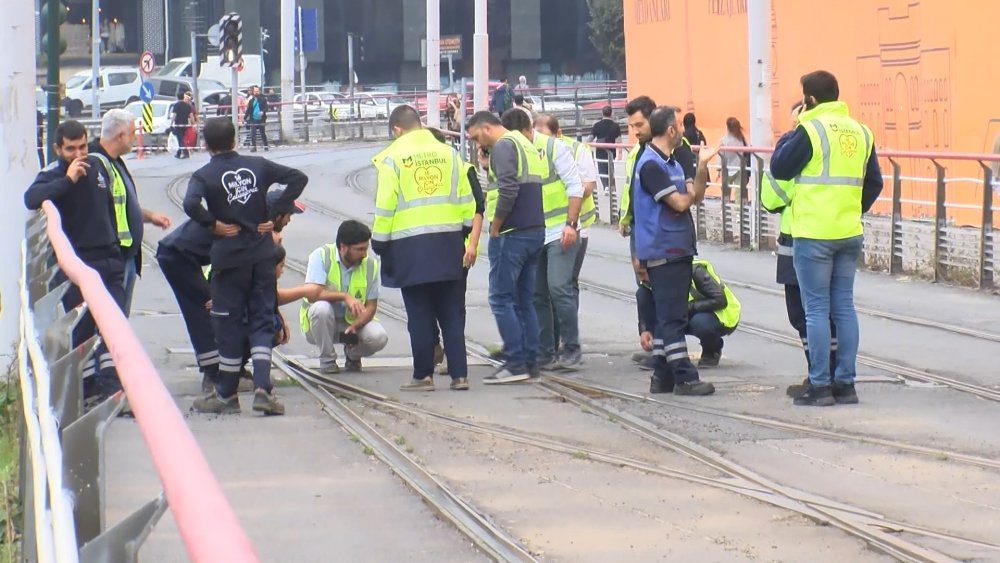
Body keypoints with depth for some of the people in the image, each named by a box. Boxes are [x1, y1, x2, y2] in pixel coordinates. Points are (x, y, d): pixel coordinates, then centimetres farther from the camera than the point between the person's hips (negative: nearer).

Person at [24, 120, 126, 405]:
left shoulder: (96, 167, 11)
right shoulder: (52, 175, -8)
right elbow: (31, 198, -30)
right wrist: (68, 179, -32)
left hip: (108, 259, 5)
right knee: (81, 329, 0)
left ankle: (111, 383, -3)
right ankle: (88, 388, 10)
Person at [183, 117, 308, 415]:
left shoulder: (204, 175, -7)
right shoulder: (257, 166, 4)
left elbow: (191, 204, -26)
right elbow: (298, 178, 4)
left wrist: (213, 223, -10)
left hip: (229, 258, -3)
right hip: (262, 255, 3)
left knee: (229, 325, 6)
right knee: (262, 322, 6)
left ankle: (226, 395, 13)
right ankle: (262, 388, -8)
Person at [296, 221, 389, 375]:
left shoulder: (371, 264, -8)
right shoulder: (321, 256, -17)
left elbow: (371, 306, -7)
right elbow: (312, 294, -28)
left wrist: (354, 326, -25)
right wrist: (345, 296, -36)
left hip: (355, 322, 2)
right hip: (324, 325, -2)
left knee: (379, 337, -27)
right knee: (321, 308, -36)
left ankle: (353, 355, 9)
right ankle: (327, 360, -13)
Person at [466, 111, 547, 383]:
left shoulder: (503, 146, -10)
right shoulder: (526, 144, 20)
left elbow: (508, 190, -22)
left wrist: (495, 226, -12)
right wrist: (488, 165, 15)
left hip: (512, 234, -9)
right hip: (535, 231, 9)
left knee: (501, 298, -5)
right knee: (524, 300, 12)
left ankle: (515, 363, -9)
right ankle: (530, 362, 12)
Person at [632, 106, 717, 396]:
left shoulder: (672, 163, 16)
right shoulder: (650, 165, -15)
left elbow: (696, 194, 9)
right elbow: (679, 203, -19)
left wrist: (702, 166, -5)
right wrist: (689, 193, 2)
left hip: (678, 249, 10)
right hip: (663, 250, -10)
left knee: (670, 316, 12)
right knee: (673, 317, -7)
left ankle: (663, 377, 16)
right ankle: (684, 378, -7)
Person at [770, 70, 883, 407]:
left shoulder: (810, 130, -12)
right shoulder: (860, 132, 9)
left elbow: (780, 168, -6)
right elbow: (874, 182, 14)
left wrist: (787, 138, 7)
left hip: (814, 234, -6)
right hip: (850, 234, 6)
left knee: (816, 309, -2)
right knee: (844, 307, 10)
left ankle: (819, 386, -3)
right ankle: (845, 383, 12)